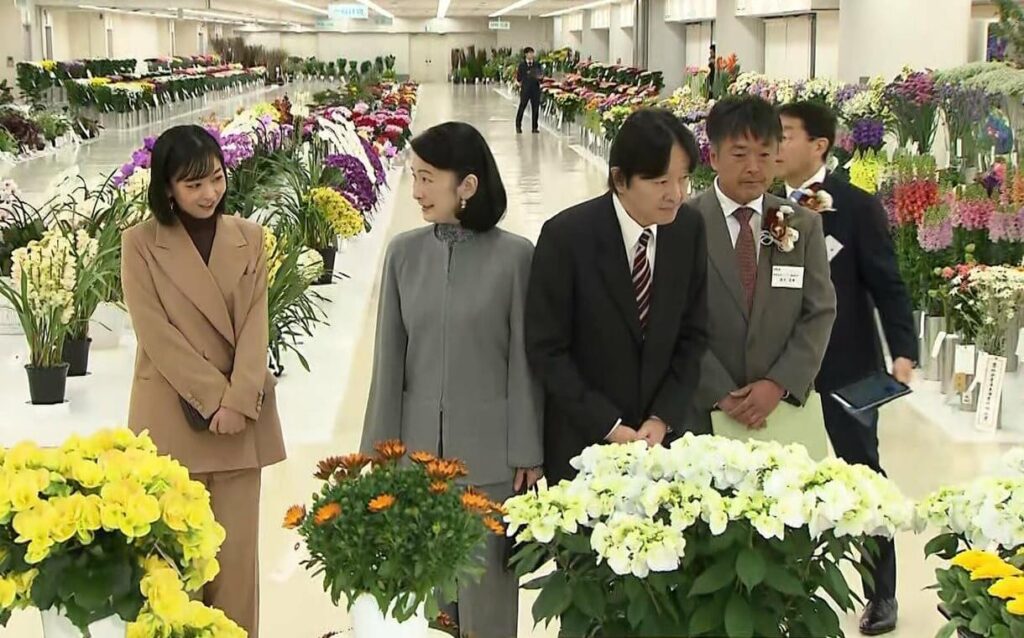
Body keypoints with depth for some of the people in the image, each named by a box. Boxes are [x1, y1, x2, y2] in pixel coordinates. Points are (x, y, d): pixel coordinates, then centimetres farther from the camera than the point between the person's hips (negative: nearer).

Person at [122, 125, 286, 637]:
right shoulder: (140, 243, -2)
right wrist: (214, 398, -13)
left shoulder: (248, 237, 7)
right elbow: (156, 333, -8)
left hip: (241, 412, 3)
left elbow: (255, 325, 1)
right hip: (173, 415, -2)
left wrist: (240, 400, -11)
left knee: (237, 545, 4)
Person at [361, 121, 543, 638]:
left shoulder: (515, 255, -8)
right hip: (418, 445, 3)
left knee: (487, 585, 7)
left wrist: (527, 453, -4)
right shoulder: (404, 252, 1)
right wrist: (380, 447, 4)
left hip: (489, 450, -3)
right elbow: (390, 356, 4)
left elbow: (524, 359, -4)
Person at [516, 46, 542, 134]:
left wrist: (540, 77, -14)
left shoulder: (537, 64, 7)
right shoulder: (522, 65, 1)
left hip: (535, 88, 2)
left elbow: (541, 74, 8)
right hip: (525, 88, -2)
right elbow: (518, 78, 0)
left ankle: (535, 127, 9)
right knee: (522, 107, 1)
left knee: (535, 107, 2)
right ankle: (518, 126, 16)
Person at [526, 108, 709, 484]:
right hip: (583, 438, -3)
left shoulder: (689, 229, -4)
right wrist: (609, 427, -14)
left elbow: (693, 335, 3)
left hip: (664, 433, 3)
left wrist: (662, 419, -7)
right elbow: (546, 350, -12)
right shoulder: (566, 236, -15)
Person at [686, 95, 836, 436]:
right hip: (705, 410, -2)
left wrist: (779, 384, -9)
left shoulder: (805, 225, 7)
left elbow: (820, 313, 4)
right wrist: (720, 394, -12)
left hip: (786, 405, 3)